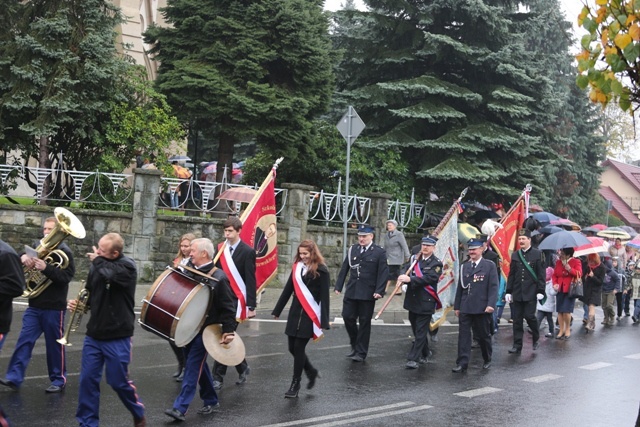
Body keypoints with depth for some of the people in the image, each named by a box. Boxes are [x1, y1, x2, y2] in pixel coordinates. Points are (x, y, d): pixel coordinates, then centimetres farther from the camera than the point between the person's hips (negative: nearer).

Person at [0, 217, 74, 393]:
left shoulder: (64, 252, -8)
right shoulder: (38, 246, 8)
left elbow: (66, 277, -17)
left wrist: (46, 268, -31)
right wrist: (24, 257, -18)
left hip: (53, 307, -4)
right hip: (34, 305, 5)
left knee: (55, 344, 5)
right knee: (24, 341, 0)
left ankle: (58, 379, 16)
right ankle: (14, 377, 2)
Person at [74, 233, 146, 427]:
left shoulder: (127, 266, -13)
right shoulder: (97, 265, 4)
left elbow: (110, 274, -35)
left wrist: (97, 260, -16)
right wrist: (79, 303, -2)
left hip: (117, 337, -5)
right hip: (94, 334, 5)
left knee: (119, 381, 3)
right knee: (88, 379, 3)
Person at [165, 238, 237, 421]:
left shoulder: (218, 278, -15)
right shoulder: (188, 270, 4)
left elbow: (228, 307, -13)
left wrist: (228, 331, -16)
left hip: (205, 329, -7)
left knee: (192, 367, -7)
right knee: (199, 365, 16)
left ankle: (180, 408, -5)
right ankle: (211, 401, 30)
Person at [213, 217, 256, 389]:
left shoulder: (247, 252, -7)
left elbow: (251, 281, -10)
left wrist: (251, 306, -13)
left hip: (236, 301, -6)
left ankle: (218, 377, 0)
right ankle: (242, 367, 31)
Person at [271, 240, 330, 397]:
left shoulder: (321, 271, -9)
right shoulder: (297, 267, 6)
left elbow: (324, 297, -10)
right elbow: (287, 290, 12)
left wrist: (323, 322, -14)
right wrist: (277, 311, 14)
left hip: (309, 315, -6)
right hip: (295, 313, 6)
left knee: (299, 348, -4)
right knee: (292, 348, 8)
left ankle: (295, 384, 11)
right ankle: (311, 372, 32)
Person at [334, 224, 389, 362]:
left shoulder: (379, 252, -4)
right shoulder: (352, 250, 8)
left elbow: (383, 273, -9)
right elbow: (344, 269, 9)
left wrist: (379, 291, -18)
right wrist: (338, 286, 4)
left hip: (368, 294, -4)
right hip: (351, 292, 4)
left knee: (364, 322, 4)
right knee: (348, 317, 4)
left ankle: (361, 352, 15)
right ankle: (355, 345, 27)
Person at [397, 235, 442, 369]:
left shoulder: (436, 264, -8)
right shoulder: (414, 259, 10)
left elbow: (429, 279, -21)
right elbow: (408, 274, 8)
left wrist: (410, 279, -30)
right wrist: (404, 281, -16)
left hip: (426, 303, -6)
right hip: (412, 300, 6)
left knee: (420, 332, -5)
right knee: (417, 330, 17)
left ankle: (413, 359, -5)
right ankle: (424, 355, 33)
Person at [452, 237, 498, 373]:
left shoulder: (489, 265, -1)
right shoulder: (464, 266, 12)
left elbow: (493, 286, -7)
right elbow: (460, 287, 14)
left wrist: (491, 304, -17)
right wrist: (456, 306, 11)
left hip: (482, 308, -3)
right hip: (465, 308, 3)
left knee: (483, 335, 9)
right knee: (463, 335, -3)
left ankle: (487, 360, 28)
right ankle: (462, 364, -2)